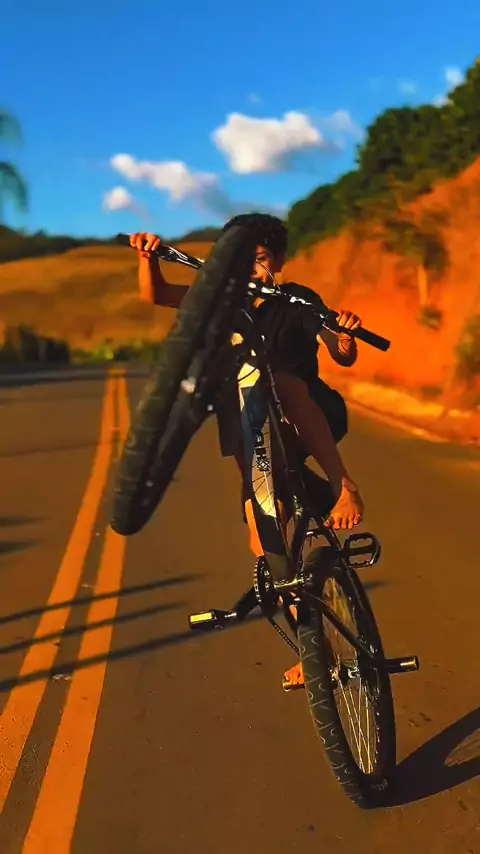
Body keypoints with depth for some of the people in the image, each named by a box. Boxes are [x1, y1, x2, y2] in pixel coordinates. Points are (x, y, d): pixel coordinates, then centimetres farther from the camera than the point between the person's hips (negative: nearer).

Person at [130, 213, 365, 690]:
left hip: (310, 422, -3)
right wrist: (148, 257, -19)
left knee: (281, 381, -36)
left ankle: (343, 485, -35)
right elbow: (155, 295, 0)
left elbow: (343, 358, -11)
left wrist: (345, 335, -33)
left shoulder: (299, 301, -3)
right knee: (265, 543, -3)